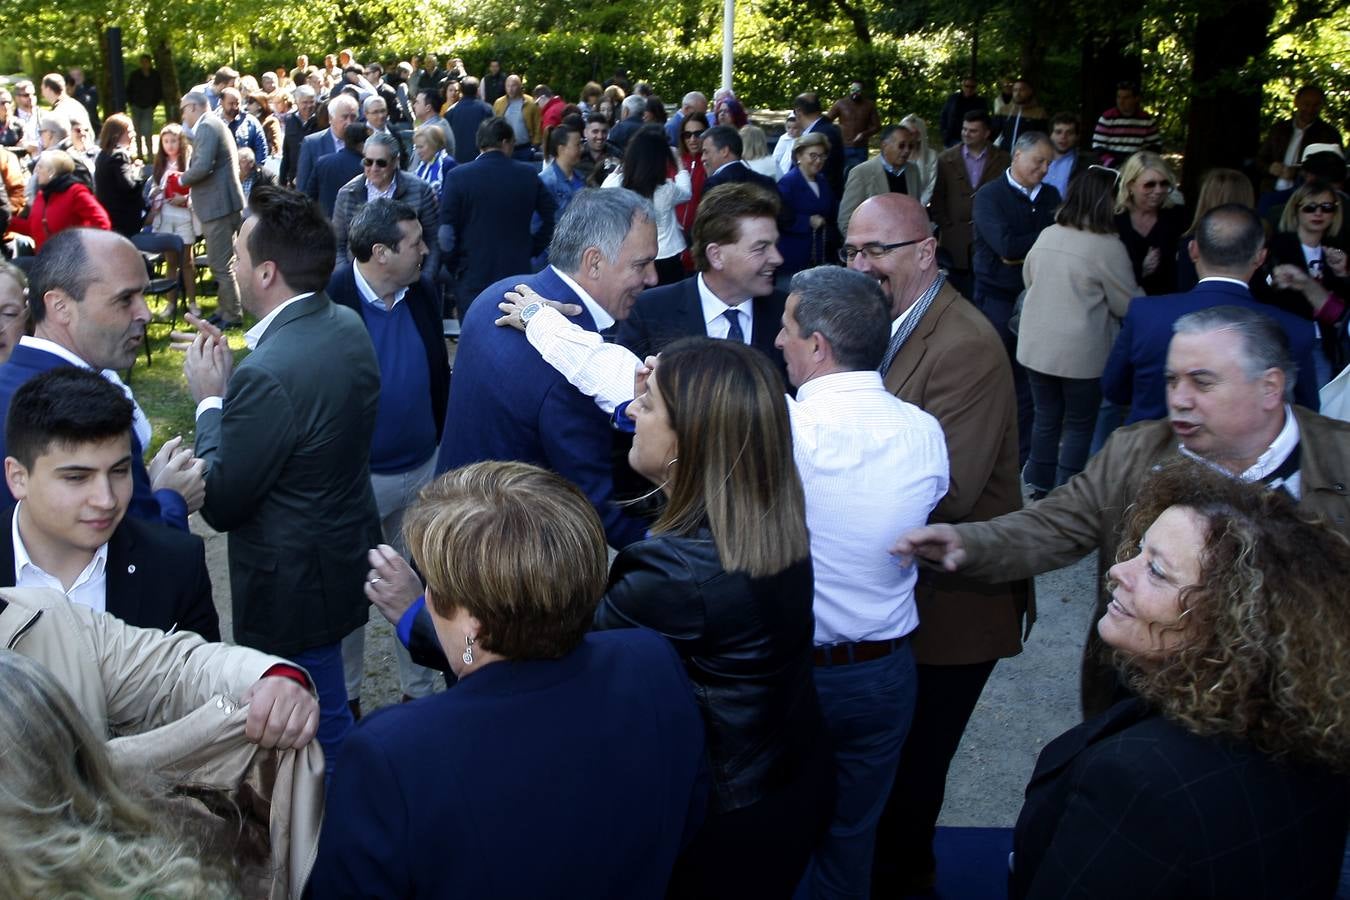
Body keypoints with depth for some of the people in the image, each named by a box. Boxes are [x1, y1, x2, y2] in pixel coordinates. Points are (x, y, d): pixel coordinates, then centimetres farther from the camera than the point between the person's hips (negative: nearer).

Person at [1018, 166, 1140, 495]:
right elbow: (1127, 305, -8)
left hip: (1036, 346, 5)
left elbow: (1029, 279, 17)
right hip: (1081, 353, -5)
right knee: (1079, 424, 9)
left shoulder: (1047, 235, 1)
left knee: (1046, 417, 16)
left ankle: (1039, 484, 25)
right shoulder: (1108, 246, -15)